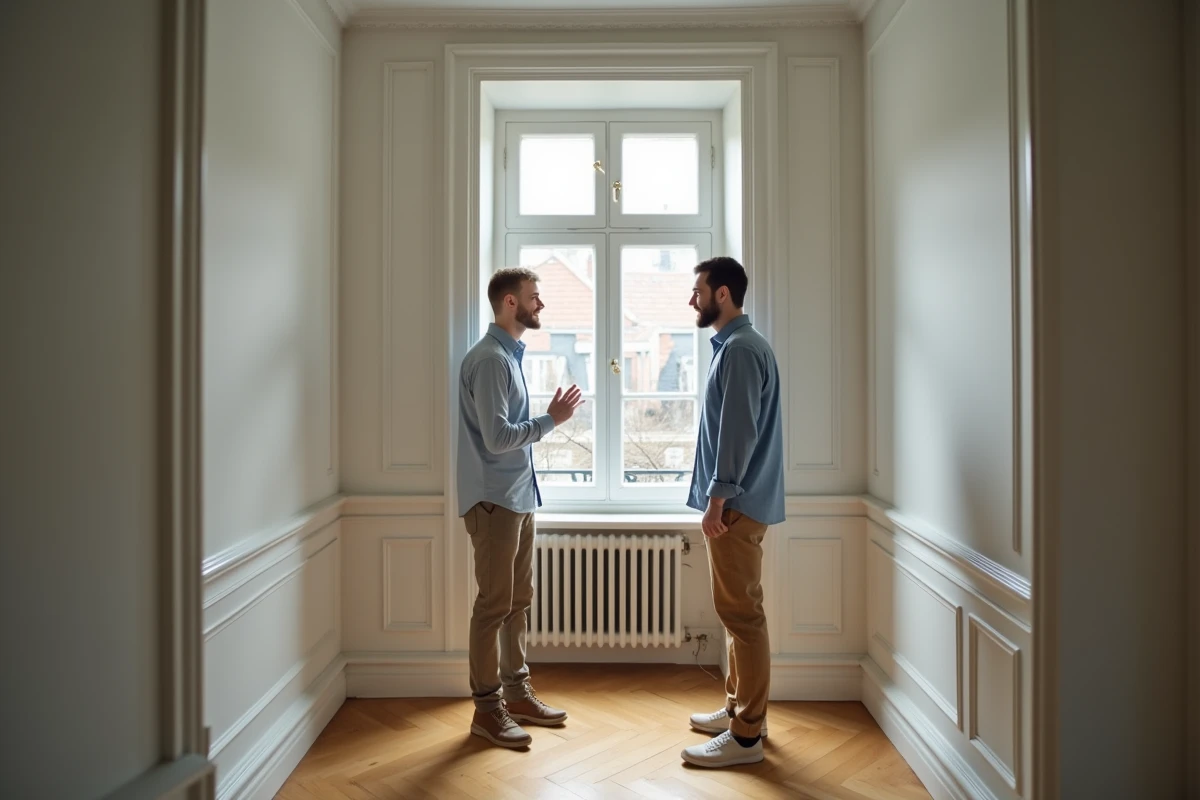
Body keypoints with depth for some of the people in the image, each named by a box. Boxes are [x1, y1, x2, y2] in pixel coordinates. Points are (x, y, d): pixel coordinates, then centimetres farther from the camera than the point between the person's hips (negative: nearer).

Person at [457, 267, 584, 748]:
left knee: (519, 600, 15)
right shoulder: (489, 359, -16)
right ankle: (486, 708, 12)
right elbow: (497, 437, -22)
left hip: (518, 496, 10)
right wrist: (551, 420, -15)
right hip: (493, 500, -10)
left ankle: (517, 693, 27)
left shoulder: (510, 355, 15)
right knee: (494, 604, -1)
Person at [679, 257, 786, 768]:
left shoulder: (739, 349, -15)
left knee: (741, 613, -4)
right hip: (735, 501, 10)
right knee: (736, 611, 16)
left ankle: (747, 736, 5)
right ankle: (739, 709, 28)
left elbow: (738, 432, -21)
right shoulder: (734, 346, 17)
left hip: (736, 504, -10)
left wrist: (717, 499, -21)